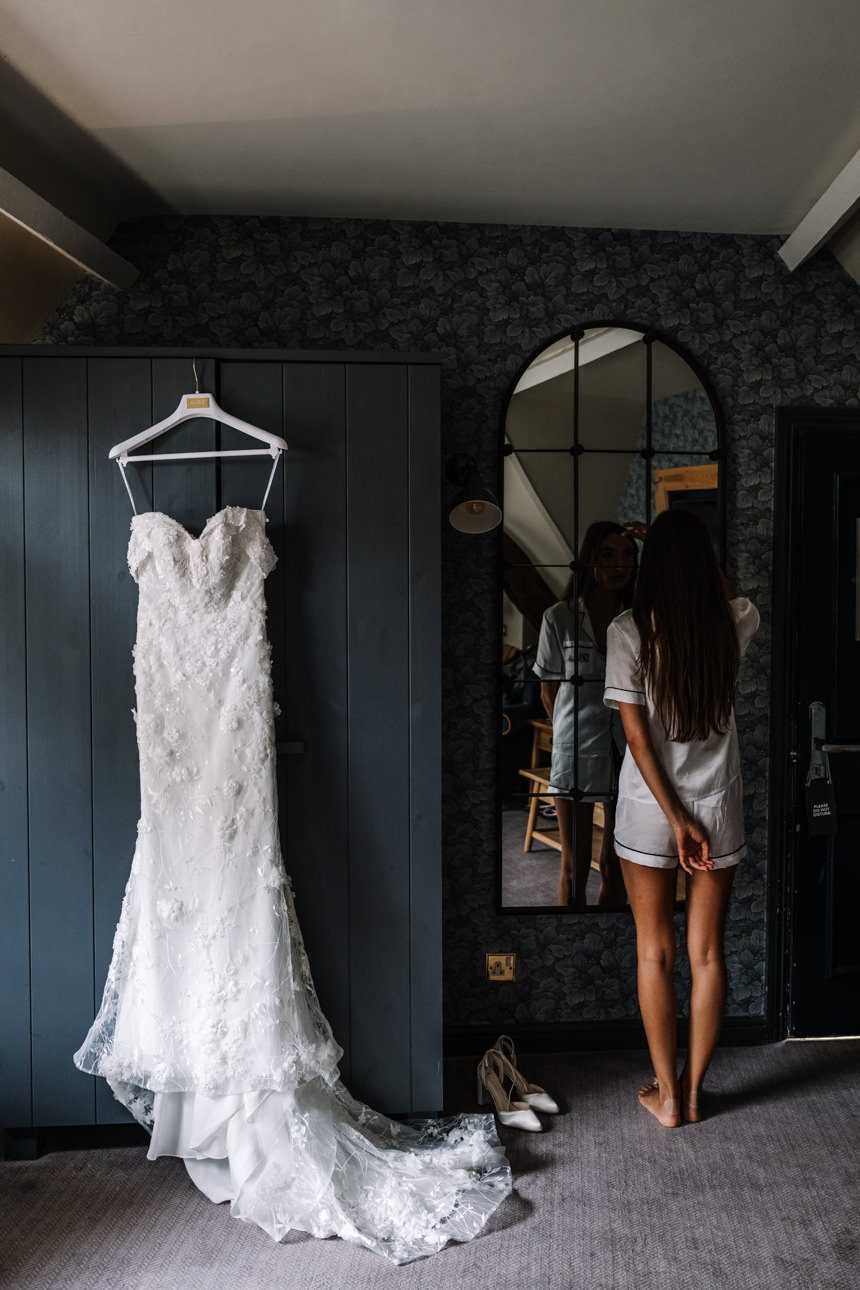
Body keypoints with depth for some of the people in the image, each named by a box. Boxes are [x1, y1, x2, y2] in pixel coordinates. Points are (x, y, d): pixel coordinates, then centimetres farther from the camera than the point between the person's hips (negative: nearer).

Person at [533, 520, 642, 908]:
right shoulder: (559, 618, -4)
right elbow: (549, 690, 4)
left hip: (627, 749, 2)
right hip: (577, 749, -2)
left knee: (616, 866, 13)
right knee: (574, 868, 8)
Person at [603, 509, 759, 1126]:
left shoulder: (629, 631, -13)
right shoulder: (732, 624, -5)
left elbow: (637, 735, -15)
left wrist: (676, 818, -10)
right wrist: (700, 548, 29)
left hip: (649, 809, -2)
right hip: (720, 808, 3)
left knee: (656, 952, 11)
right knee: (708, 953, 13)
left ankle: (667, 1094, 22)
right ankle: (694, 1089, 26)